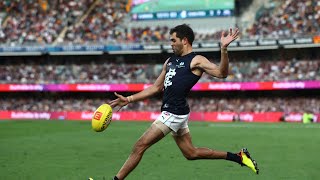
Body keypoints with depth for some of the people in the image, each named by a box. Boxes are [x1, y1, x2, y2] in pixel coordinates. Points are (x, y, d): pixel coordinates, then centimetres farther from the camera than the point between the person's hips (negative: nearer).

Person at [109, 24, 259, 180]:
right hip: (170, 112, 9)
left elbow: (221, 73, -19)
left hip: (175, 113, -9)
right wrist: (128, 99, 17)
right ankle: (238, 157, 22)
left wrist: (223, 49, -34)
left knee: (139, 147, -9)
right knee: (191, 153, 16)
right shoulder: (170, 61, 18)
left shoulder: (196, 60, -6)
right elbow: (156, 88, 22)